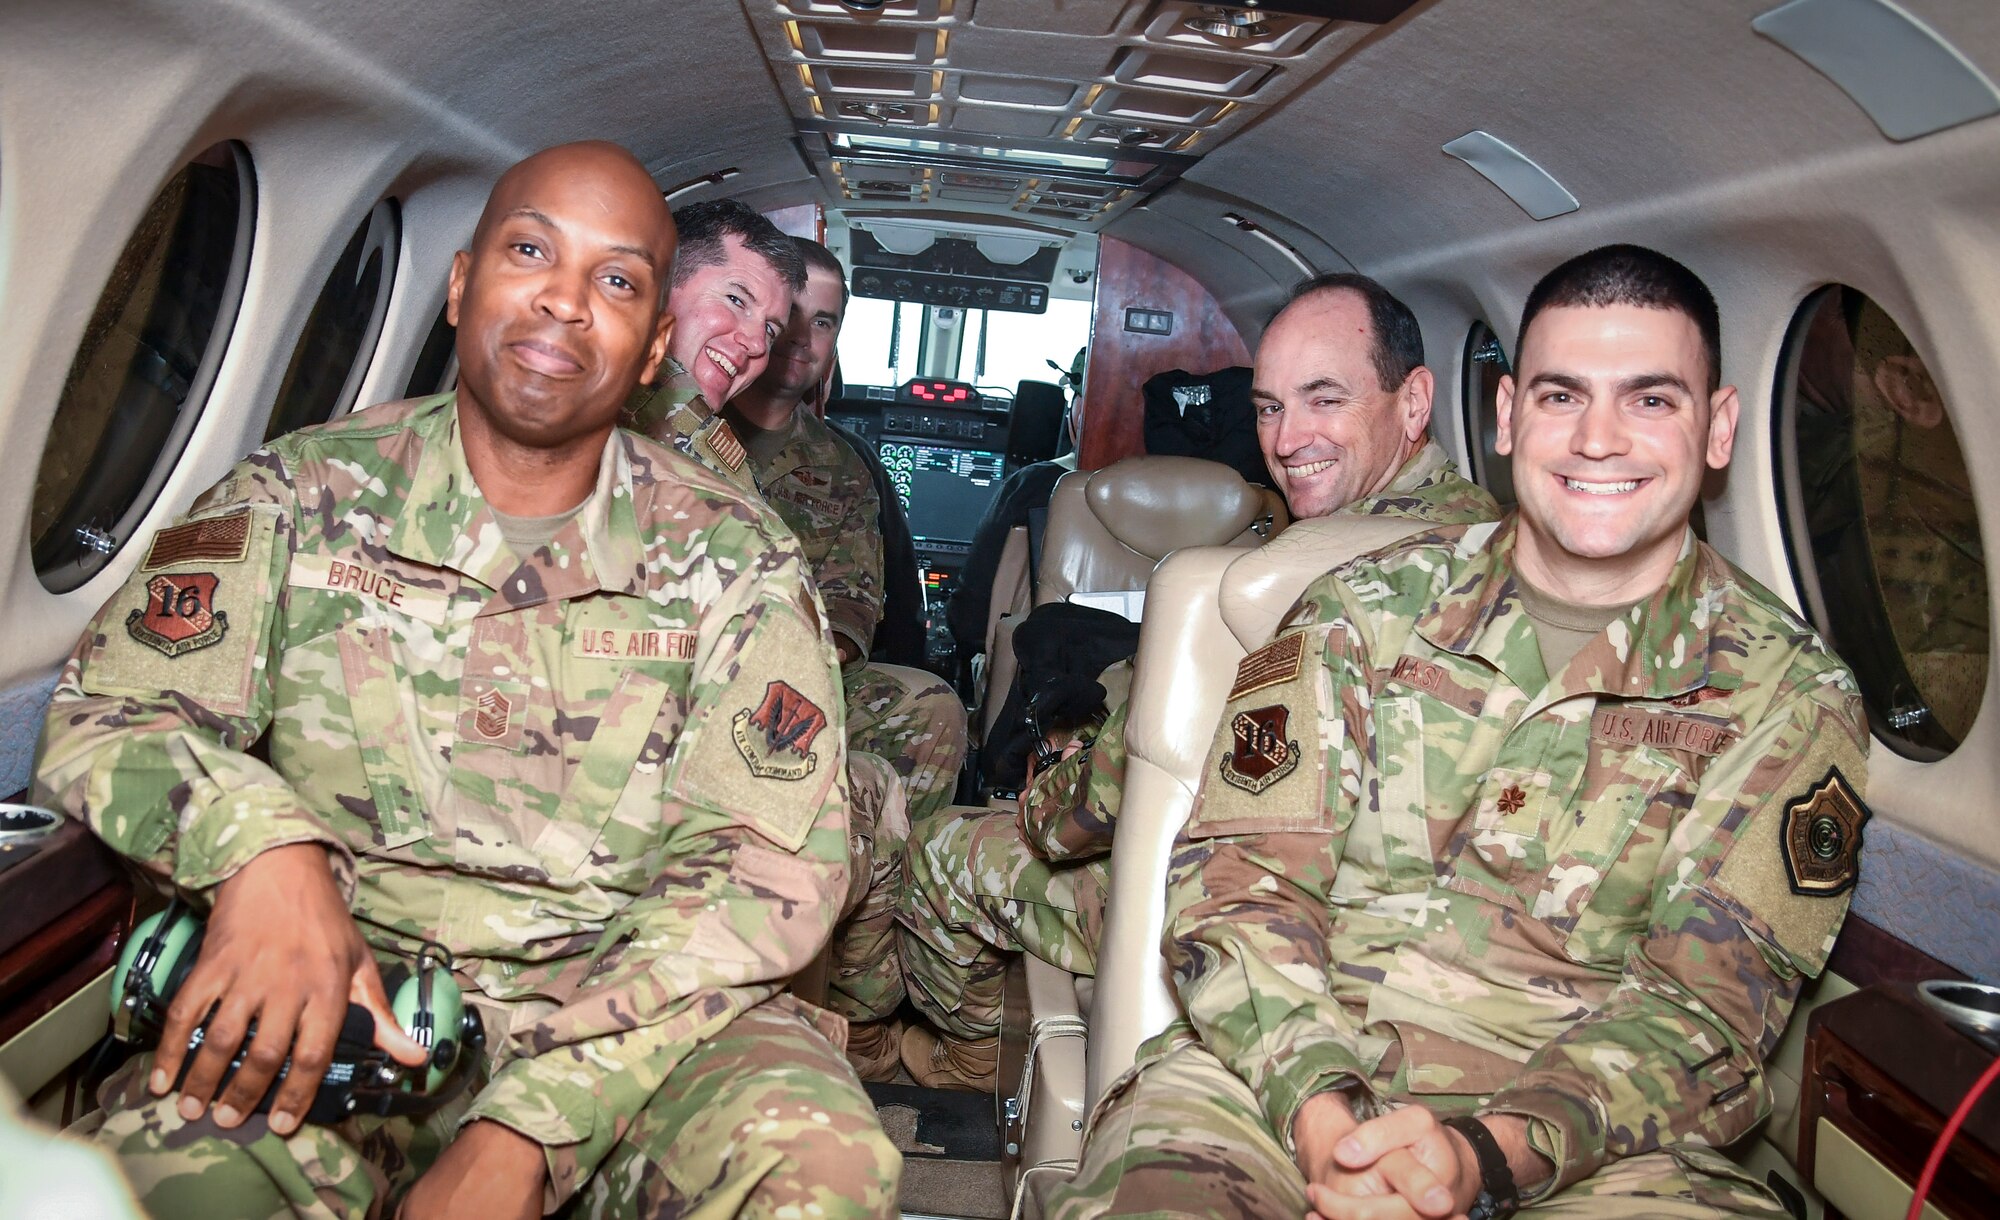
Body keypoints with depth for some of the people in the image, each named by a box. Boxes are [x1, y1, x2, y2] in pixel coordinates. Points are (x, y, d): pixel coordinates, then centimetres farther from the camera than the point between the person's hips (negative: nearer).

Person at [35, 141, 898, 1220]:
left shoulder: (732, 556, -2)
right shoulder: (305, 493, 3)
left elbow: (773, 864, -9)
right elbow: (104, 713, 1)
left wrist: (529, 1128, -21)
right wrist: (259, 841, -25)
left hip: (631, 1009, 1)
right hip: (340, 1008, 0)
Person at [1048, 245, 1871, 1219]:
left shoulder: (1791, 696, 6)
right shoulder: (1363, 609, 8)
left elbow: (1710, 995, -4)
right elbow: (1241, 873, 1)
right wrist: (1317, 1104, -18)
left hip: (1591, 1135, 1)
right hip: (1291, 1074, 0)